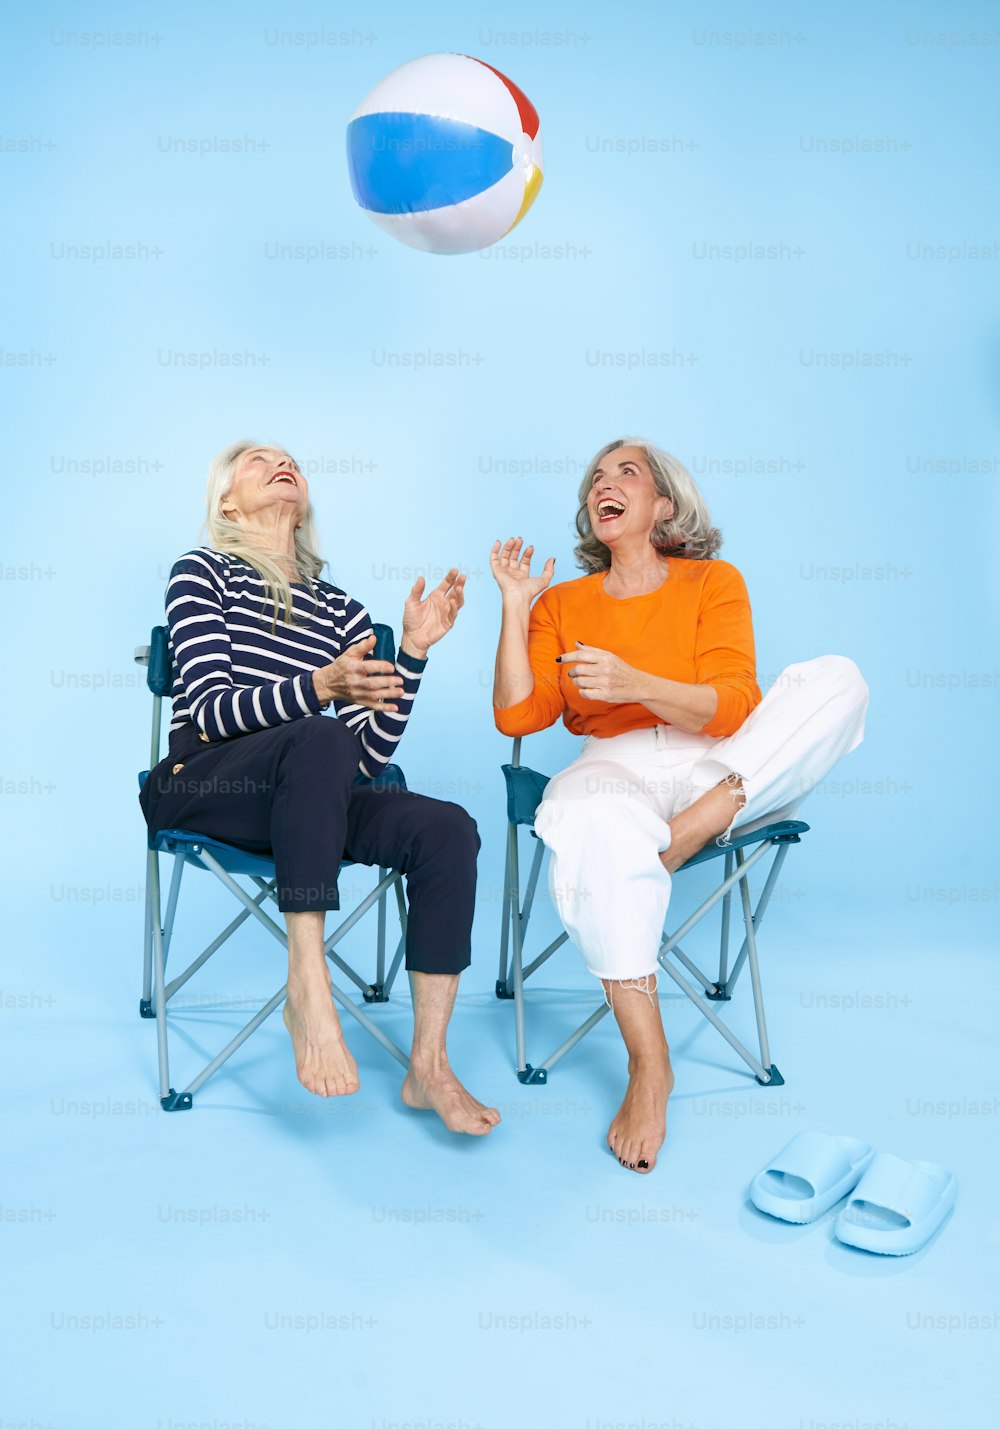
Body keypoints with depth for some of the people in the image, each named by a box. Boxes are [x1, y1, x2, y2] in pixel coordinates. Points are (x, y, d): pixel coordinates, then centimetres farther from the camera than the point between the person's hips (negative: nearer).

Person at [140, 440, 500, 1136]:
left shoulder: (342, 610, 18)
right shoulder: (203, 572, 7)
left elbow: (371, 756, 6)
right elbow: (207, 708, -9)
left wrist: (413, 651, -6)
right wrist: (319, 688, -26)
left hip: (302, 795, 4)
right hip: (197, 786, -4)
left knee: (448, 829, -22)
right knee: (321, 737, -36)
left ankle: (429, 1065, -20)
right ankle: (309, 988, -34)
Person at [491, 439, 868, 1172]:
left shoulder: (714, 581, 10)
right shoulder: (564, 602, 17)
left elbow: (732, 708, -5)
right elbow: (517, 715, 6)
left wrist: (635, 684, -22)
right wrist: (514, 609, 3)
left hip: (720, 772, 1)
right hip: (616, 767, 0)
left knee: (835, 680, -23)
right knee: (594, 820, -39)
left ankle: (679, 840, -30)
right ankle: (648, 1067, -33)